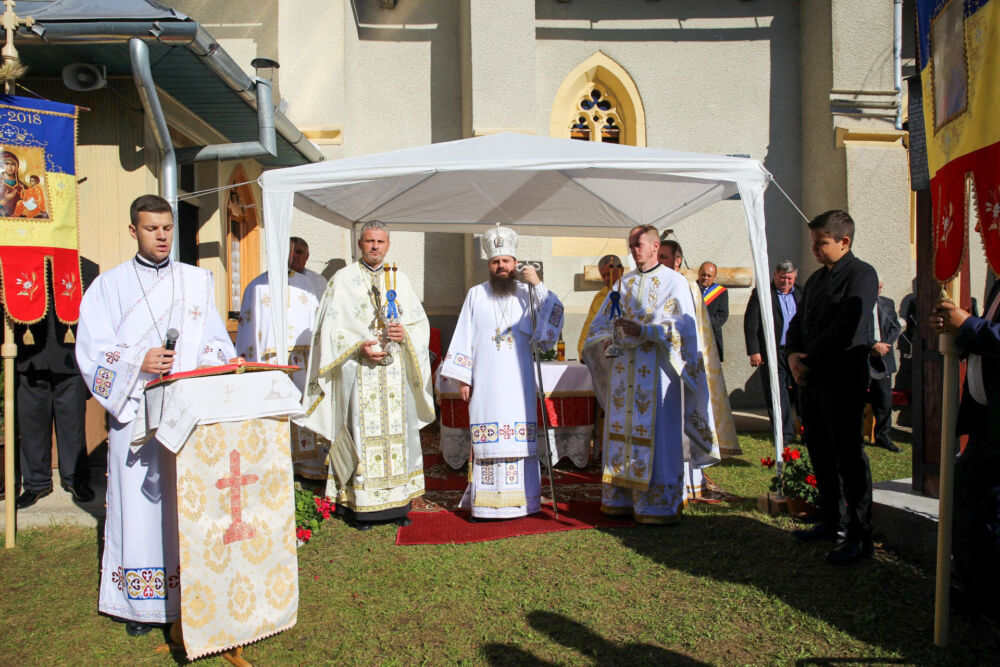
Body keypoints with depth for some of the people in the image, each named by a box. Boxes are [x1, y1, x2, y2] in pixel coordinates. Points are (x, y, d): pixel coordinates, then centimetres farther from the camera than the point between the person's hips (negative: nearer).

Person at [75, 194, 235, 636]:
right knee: (139, 504, -1)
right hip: (135, 413, -1)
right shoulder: (110, 285, 7)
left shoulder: (198, 281, 13)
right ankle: (141, 603, 11)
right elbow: (91, 351, -1)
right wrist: (139, 362, -17)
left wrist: (208, 365, -11)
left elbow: (217, 341, 9)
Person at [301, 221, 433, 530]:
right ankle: (361, 506, 3)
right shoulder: (343, 279, 6)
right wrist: (359, 347, -15)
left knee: (397, 432, 2)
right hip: (358, 373, -3)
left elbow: (421, 322, 11)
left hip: (396, 372, 3)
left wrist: (404, 333, -10)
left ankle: (398, 504, 10)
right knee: (362, 433, -5)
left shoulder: (400, 279, 14)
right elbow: (331, 328, -1)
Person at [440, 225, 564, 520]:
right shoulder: (476, 295, 9)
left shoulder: (527, 294, 8)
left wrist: (538, 285, -11)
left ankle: (519, 499, 8)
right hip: (486, 381, 0)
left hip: (518, 380, 1)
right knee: (486, 439, -2)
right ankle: (483, 502, 3)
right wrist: (462, 378, 2)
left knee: (519, 439, 0)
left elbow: (554, 316, -5)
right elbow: (464, 338, 7)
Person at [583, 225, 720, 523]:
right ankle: (622, 496, 13)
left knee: (657, 434, -5)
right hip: (624, 368, 5)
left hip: (656, 370, -5)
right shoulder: (624, 283, 16)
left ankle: (659, 503, 2)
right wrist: (608, 340, -6)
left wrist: (643, 331, -18)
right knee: (622, 429, 6)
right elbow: (601, 322, 16)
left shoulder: (674, 281, 0)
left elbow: (685, 326, -9)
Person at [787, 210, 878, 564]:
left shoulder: (861, 274, -8)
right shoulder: (816, 278, 18)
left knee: (848, 455, -6)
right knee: (820, 451, 13)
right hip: (813, 377, 8)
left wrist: (808, 359, -12)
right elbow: (799, 322, 19)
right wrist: (793, 355, 0)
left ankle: (859, 537, 2)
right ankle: (833, 521, 26)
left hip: (844, 378, -8)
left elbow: (848, 330, -18)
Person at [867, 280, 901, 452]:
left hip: (883, 358, 5)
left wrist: (884, 345, -6)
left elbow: (895, 327, 10)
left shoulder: (888, 303, 14)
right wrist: (873, 345, -16)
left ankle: (882, 436, 20)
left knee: (885, 399, 8)